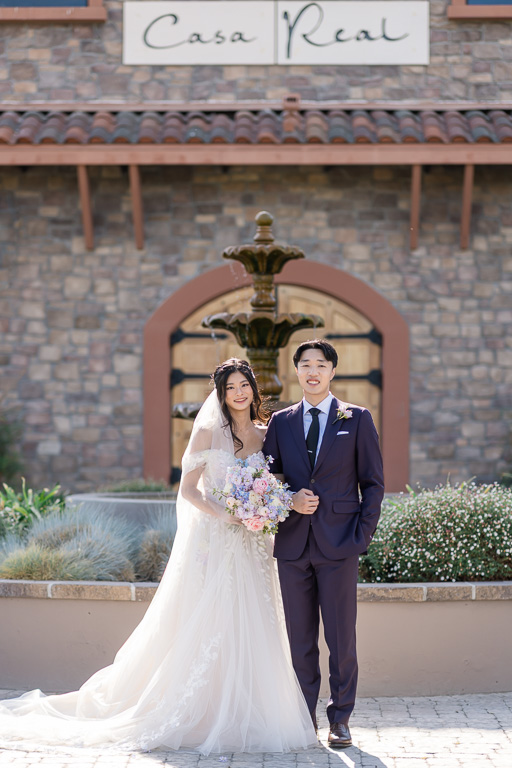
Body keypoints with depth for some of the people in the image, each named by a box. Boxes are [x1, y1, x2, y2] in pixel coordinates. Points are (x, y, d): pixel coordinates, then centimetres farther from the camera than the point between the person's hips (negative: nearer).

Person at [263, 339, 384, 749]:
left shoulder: (357, 419, 4)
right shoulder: (281, 421, 12)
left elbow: (373, 483, 3)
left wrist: (362, 536, -5)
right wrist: (290, 500, -6)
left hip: (338, 545, -2)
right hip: (293, 544, 3)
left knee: (341, 638, 0)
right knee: (300, 639, 7)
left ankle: (340, 719, 11)